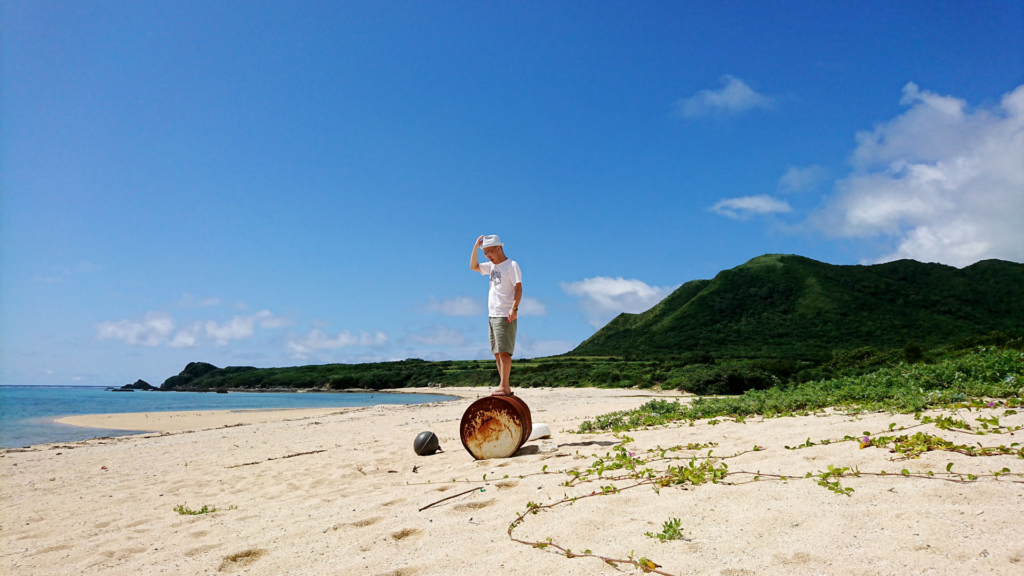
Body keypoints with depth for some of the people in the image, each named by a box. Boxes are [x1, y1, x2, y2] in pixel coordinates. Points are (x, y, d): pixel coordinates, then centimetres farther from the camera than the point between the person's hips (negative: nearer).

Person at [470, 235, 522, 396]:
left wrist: (514, 308, -25)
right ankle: (505, 387, 10)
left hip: (505, 316, -8)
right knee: (497, 353, 7)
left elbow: (518, 288, -13)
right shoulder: (492, 266, 18)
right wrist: (475, 247, 15)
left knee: (503, 351, -12)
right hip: (492, 315, 8)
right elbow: (473, 267, 27)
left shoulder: (511, 265, -5)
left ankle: (504, 386, -12)